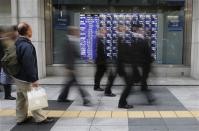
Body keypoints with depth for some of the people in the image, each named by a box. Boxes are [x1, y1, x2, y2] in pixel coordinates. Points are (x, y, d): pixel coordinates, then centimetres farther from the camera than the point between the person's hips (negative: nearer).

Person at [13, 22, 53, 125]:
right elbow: (29, 65, -26)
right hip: (25, 79, -10)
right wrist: (34, 79, -22)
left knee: (21, 98, 17)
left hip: (18, 77, 10)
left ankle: (21, 118, 26)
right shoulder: (27, 46, -24)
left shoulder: (17, 43, 8)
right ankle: (40, 118, 9)